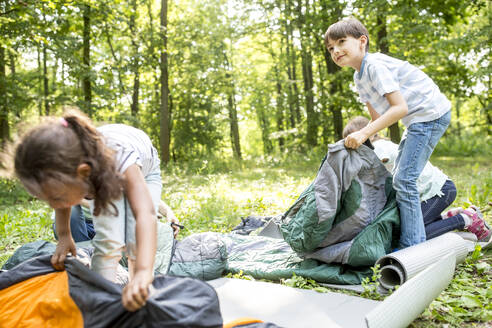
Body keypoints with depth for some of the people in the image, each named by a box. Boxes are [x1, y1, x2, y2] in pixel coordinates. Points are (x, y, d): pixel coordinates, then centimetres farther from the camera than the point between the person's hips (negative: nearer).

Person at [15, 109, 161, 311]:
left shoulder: (122, 157, -49)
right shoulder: (63, 166, -33)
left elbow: (145, 214, -61)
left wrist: (143, 272, -73)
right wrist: (63, 236, -20)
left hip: (143, 173, -3)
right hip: (102, 178, 3)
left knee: (137, 243, -17)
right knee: (108, 240, -18)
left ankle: (137, 290, 4)